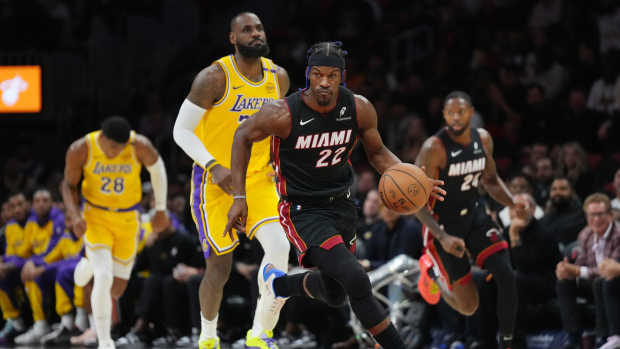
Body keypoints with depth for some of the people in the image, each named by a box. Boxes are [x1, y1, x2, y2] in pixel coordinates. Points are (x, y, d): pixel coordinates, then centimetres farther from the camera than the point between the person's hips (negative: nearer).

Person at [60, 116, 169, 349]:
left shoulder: (140, 146, -19)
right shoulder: (80, 150, -18)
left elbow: (157, 169, 2)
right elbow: (69, 184, -1)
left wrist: (161, 210, 9)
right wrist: (74, 215, -18)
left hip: (128, 219, 2)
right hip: (95, 216, -2)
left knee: (118, 286, 7)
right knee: (103, 278, -21)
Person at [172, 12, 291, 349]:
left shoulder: (278, 77, 2)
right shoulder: (215, 77, -15)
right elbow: (181, 131, -11)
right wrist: (214, 166, -23)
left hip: (258, 179, 4)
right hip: (215, 182, -4)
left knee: (279, 247, -19)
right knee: (220, 266, 0)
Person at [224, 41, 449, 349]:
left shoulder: (359, 109, -11)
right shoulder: (284, 114, -22)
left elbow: (377, 153, 6)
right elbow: (243, 136, -4)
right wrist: (239, 197, -6)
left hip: (341, 205, 6)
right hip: (303, 211, -6)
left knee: (334, 295, 21)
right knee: (356, 280, -24)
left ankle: (279, 282, 51)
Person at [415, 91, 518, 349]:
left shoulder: (483, 139, -2)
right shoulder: (434, 148, -21)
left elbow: (491, 180, 14)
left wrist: (514, 204, -3)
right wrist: (445, 238, -33)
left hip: (475, 215, 5)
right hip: (443, 224, -5)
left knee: (506, 275, -14)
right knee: (468, 306, -2)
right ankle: (432, 269, 29)